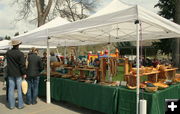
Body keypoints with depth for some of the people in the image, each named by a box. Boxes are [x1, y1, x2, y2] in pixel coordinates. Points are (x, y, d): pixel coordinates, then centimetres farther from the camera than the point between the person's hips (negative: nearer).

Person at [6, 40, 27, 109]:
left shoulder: (8, 53, 1)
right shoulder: (20, 54, -13)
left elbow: (8, 63, 12)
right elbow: (22, 65, -13)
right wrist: (24, 73, -7)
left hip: (10, 74, 4)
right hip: (18, 74, -4)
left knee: (11, 89, 8)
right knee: (19, 89, 4)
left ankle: (11, 105, 15)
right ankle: (20, 105, 10)